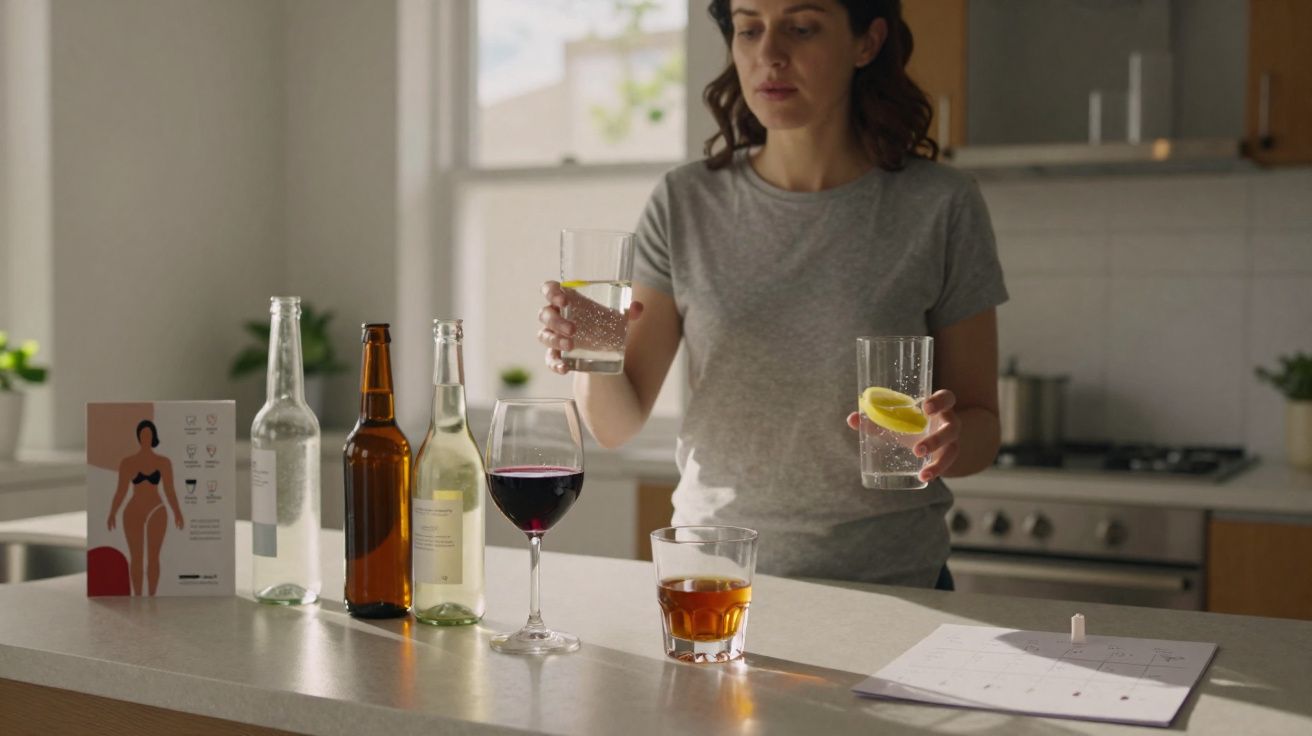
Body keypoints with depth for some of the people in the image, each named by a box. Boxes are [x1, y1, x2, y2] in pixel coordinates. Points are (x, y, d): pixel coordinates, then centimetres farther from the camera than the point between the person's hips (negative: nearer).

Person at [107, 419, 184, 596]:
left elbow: (169, 491, 1)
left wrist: (178, 514, -9)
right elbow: (121, 491, 2)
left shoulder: (164, 462, 2)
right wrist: (112, 514, -8)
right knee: (136, 557, 3)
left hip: (156, 512, 0)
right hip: (133, 513, 0)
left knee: (153, 557, -1)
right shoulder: (127, 462, 2)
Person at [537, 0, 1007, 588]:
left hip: (887, 585, 0)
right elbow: (616, 425, 2)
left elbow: (982, 425, 5)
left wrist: (946, 440, -17)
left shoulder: (939, 207, -3)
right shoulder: (686, 205, 2)